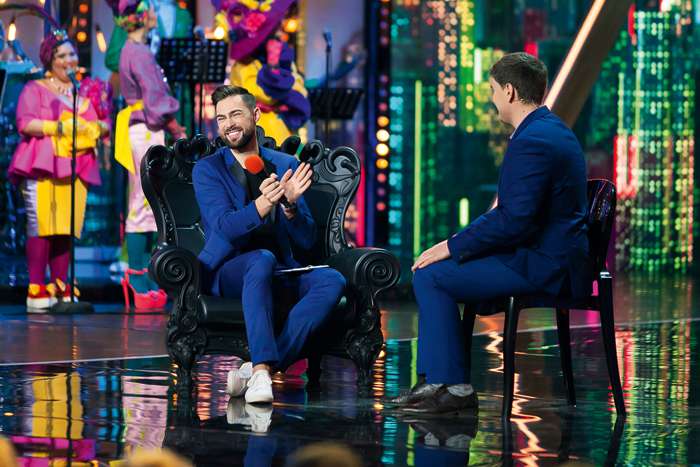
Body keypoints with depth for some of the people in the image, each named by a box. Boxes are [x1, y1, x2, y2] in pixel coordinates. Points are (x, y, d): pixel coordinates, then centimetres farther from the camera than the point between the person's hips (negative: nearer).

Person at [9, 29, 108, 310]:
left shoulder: (81, 93, 25)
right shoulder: (35, 89, 7)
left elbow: (98, 125, 20)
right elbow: (25, 123, -6)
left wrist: (96, 127, -3)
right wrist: (60, 127, -12)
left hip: (75, 168, 5)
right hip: (42, 168, -5)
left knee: (67, 229, 0)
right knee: (41, 226, -11)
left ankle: (60, 288, 3)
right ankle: (37, 289, -12)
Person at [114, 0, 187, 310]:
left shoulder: (133, 51, 18)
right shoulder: (139, 53, -12)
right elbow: (155, 101, -16)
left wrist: (174, 128, 13)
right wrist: (179, 132, -9)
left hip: (144, 131, 10)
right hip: (146, 132, -10)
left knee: (144, 209, 11)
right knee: (143, 207, -8)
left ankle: (142, 281, 13)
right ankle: (138, 281, -7)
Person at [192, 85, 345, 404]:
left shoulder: (285, 166, 9)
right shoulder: (207, 170, 1)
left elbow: (306, 240, 4)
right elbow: (226, 227, -16)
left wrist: (289, 205, -17)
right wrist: (264, 204, -34)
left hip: (280, 271, 4)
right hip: (227, 271, -4)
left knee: (333, 281, -26)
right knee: (262, 259, -37)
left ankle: (258, 369, -34)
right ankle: (263, 368, -49)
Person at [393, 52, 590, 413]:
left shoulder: (531, 142, -19)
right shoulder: (553, 130, 14)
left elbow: (514, 221, -25)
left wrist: (452, 247, -16)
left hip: (541, 267, -11)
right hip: (554, 258, 11)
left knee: (430, 275, -9)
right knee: (434, 271, 17)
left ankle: (455, 386, -5)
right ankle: (433, 380, 15)